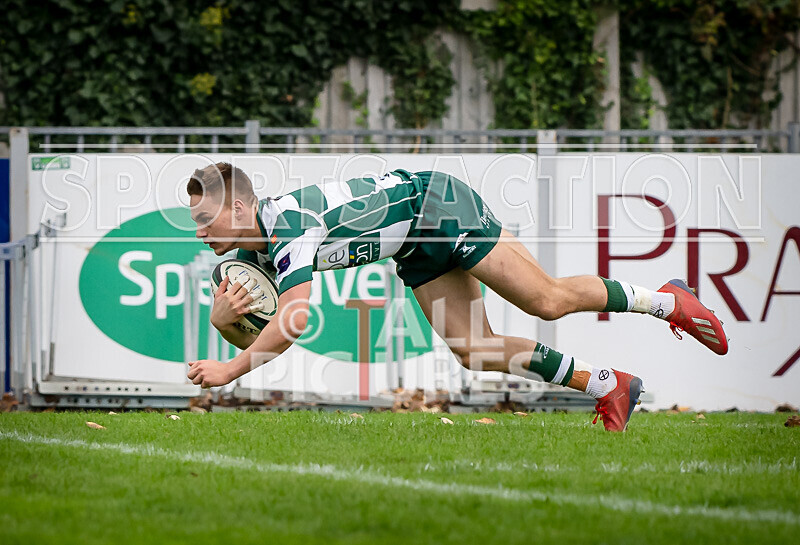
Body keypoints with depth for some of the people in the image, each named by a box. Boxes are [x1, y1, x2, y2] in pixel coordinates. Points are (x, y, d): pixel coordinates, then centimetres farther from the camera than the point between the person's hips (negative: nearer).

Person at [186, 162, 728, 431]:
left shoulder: (287, 224, -32)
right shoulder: (251, 248, -4)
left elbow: (295, 319, -41)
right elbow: (252, 336, 2)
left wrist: (231, 370, -38)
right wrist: (224, 318, -22)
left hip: (438, 204, -8)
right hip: (420, 251, 8)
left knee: (547, 301, -6)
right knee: (473, 350, 3)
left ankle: (668, 301, 15)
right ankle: (607, 386, 14)